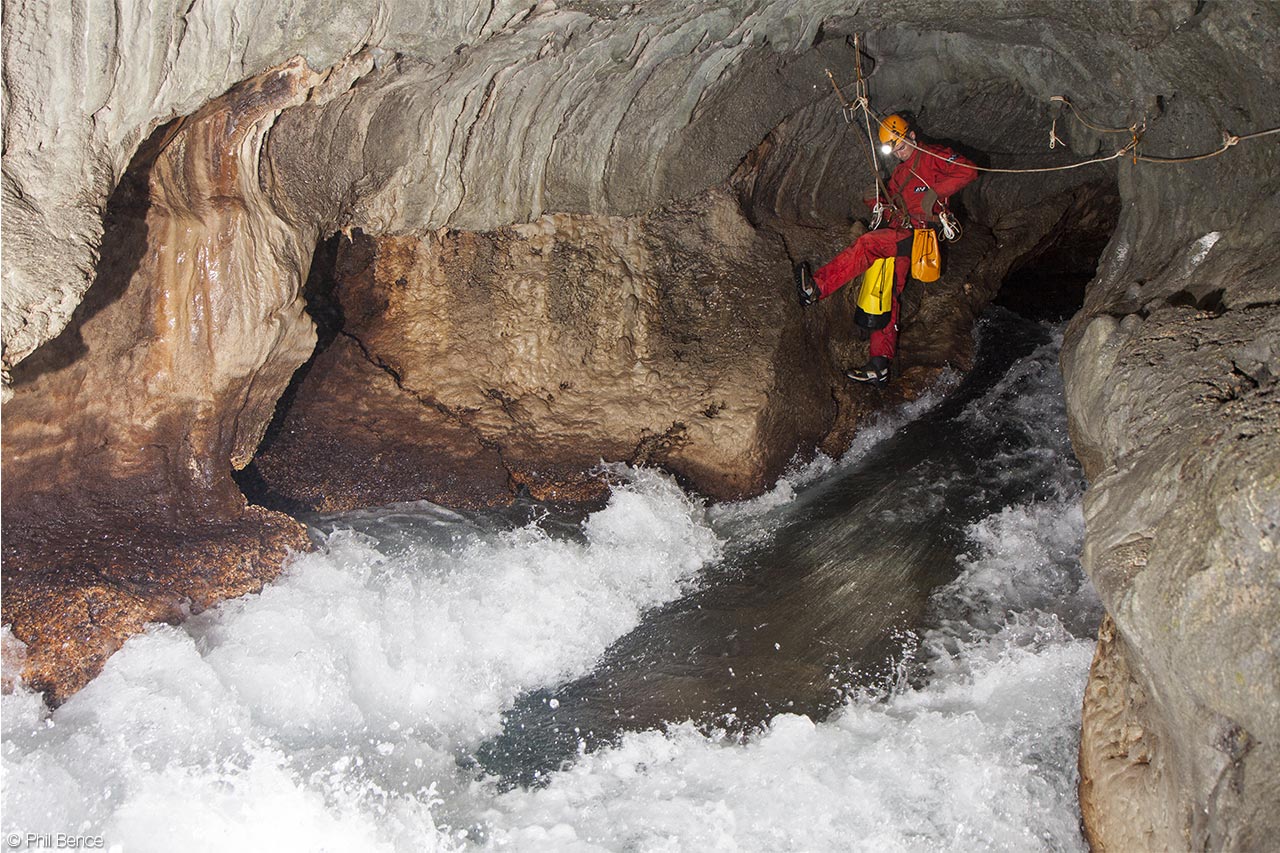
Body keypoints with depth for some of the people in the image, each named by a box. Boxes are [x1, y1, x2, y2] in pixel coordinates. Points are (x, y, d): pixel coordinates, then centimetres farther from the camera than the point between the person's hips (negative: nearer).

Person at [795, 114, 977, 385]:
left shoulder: (933, 156, 7)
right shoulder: (898, 174, 31)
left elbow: (968, 170, -7)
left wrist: (934, 192, -14)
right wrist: (881, 207, 8)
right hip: (901, 236, 8)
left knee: (869, 243, -29)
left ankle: (817, 287, -39)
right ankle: (880, 365, -14)